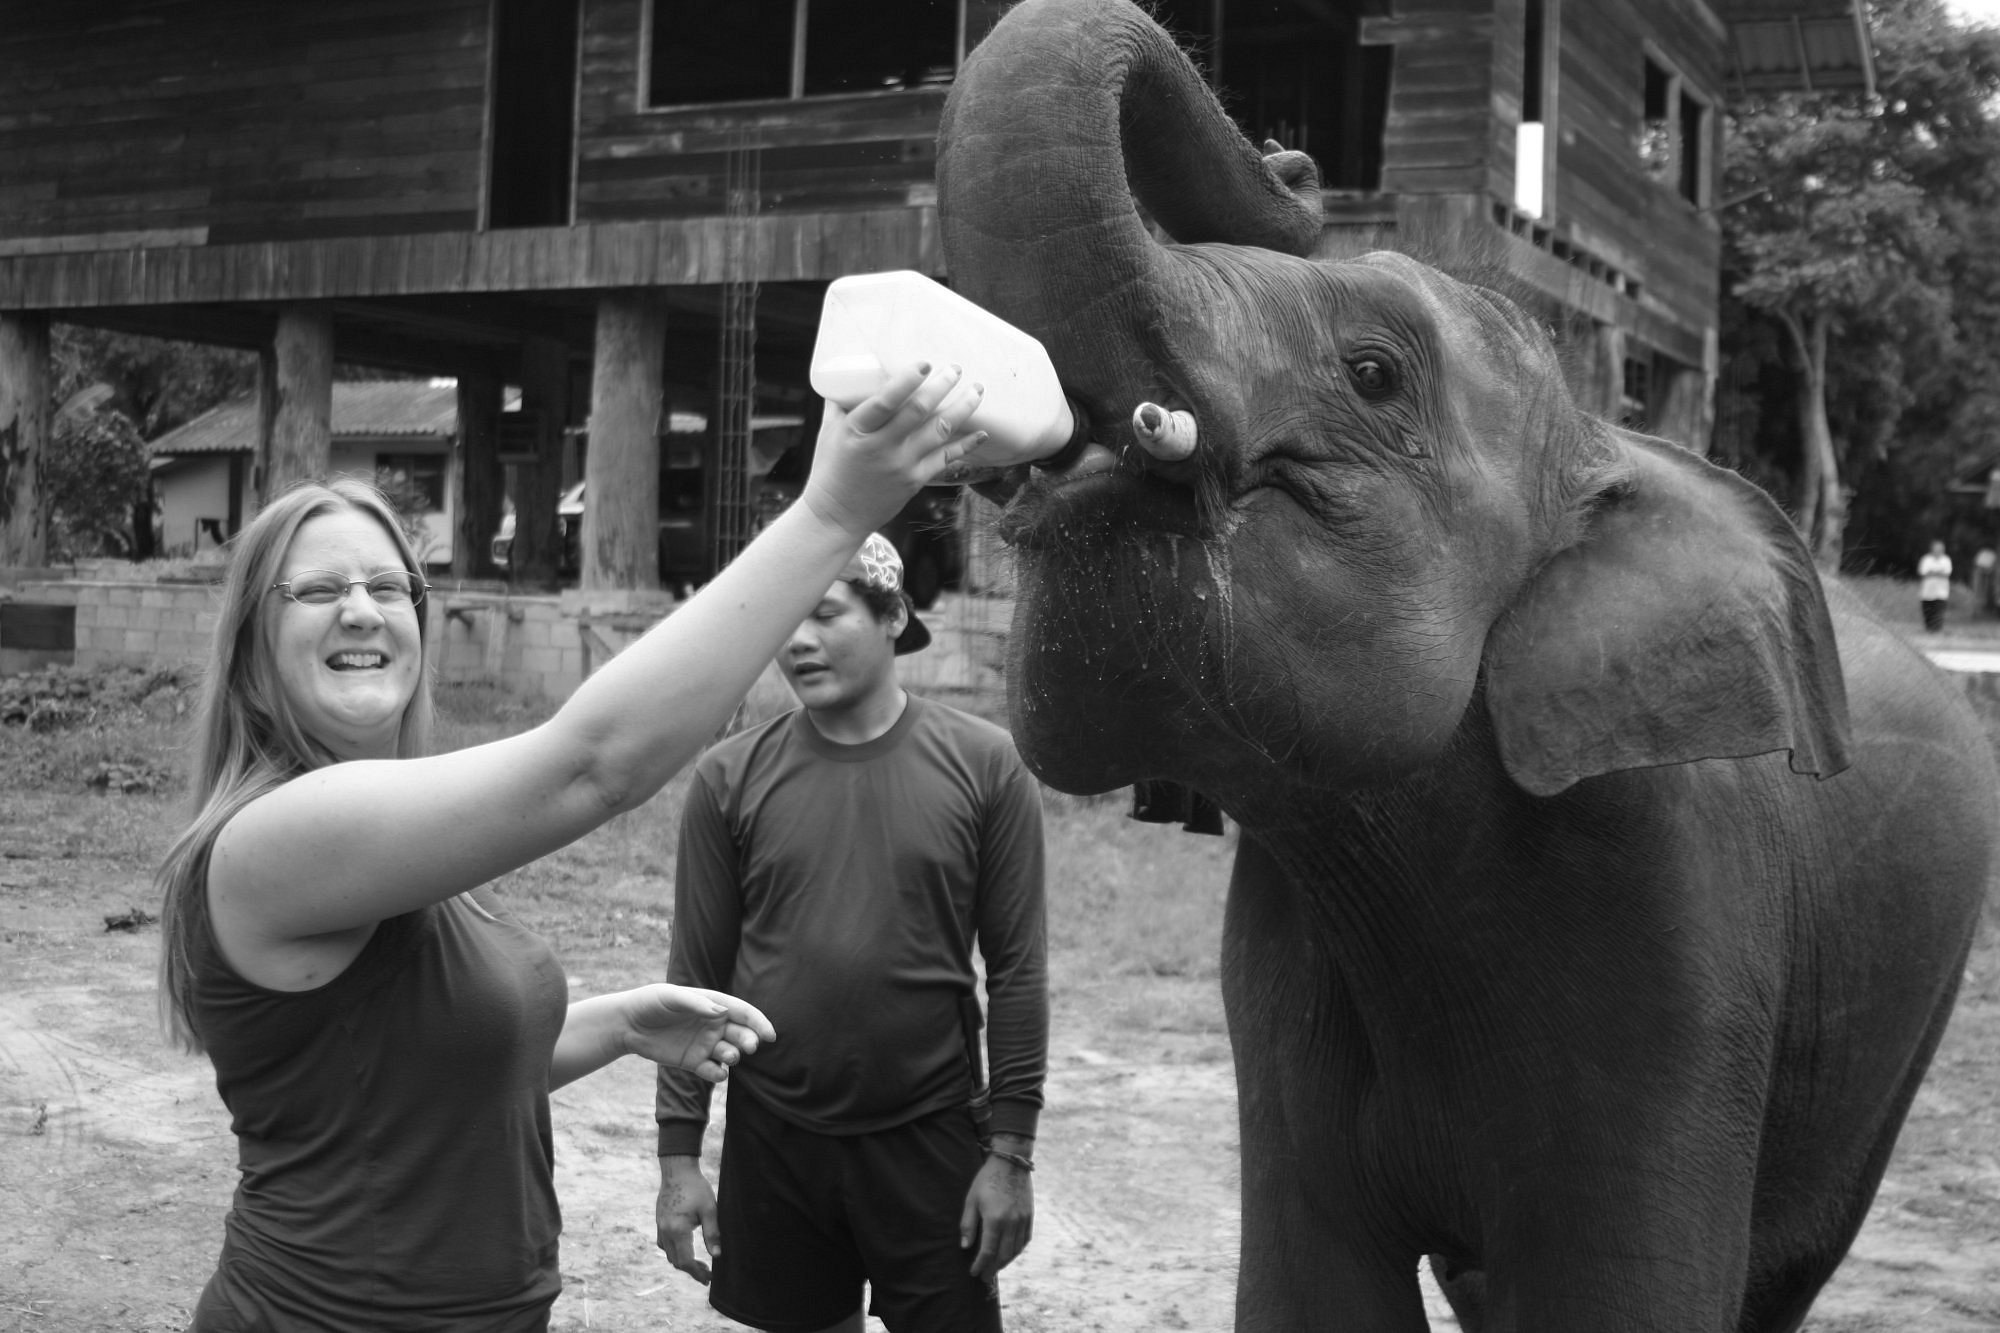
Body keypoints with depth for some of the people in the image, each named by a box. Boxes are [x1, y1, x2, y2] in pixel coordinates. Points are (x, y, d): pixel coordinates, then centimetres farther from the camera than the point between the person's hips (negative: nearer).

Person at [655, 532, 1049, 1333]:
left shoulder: (983, 765, -6)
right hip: (774, 1139, 1)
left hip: (932, 1139, -1)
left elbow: (1016, 969, -4)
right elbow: (697, 975, 1)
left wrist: (1011, 1149, -6)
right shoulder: (730, 778, -3)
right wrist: (679, 1153, 0)